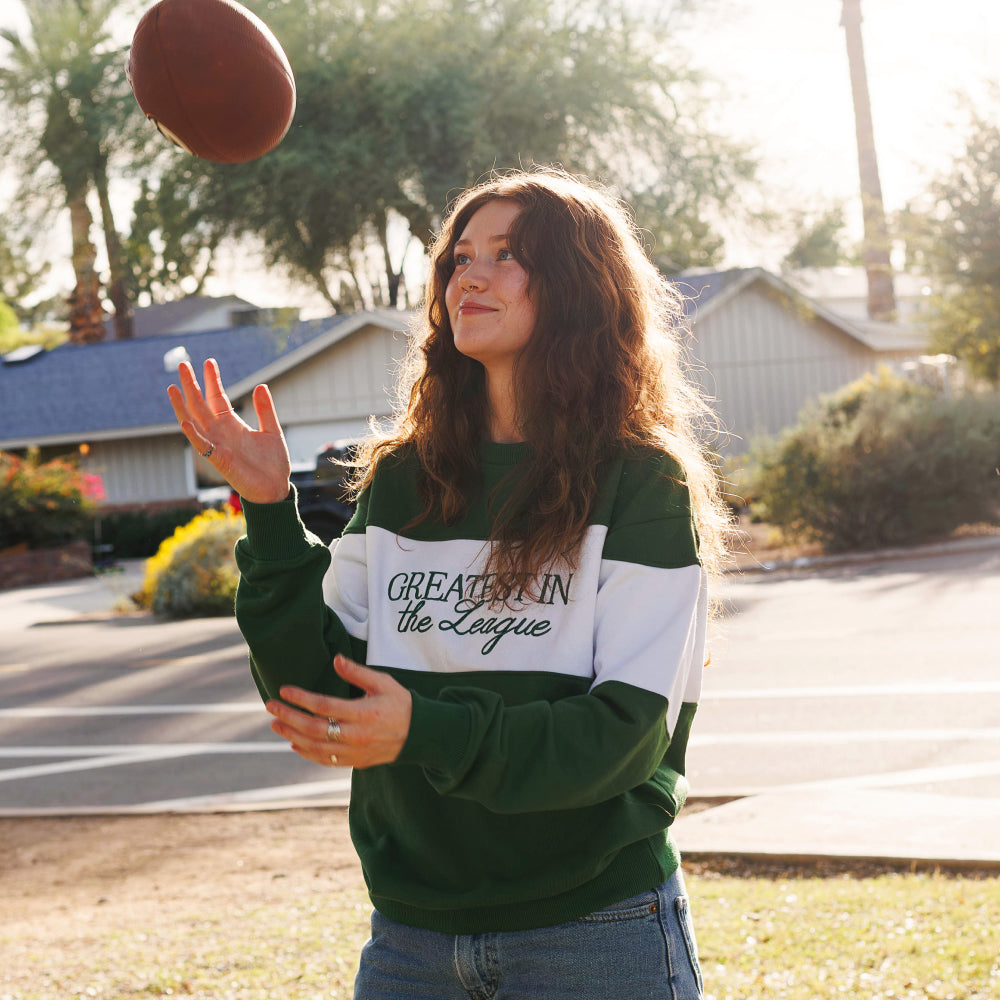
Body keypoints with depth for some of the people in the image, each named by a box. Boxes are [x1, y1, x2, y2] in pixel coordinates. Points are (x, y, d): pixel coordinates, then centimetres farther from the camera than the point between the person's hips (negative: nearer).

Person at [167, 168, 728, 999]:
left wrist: (428, 734, -27)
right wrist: (271, 516, -10)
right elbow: (319, 690, 1)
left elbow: (631, 725, -15)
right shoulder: (400, 479, 4)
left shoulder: (642, 484, -8)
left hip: (593, 930, -4)